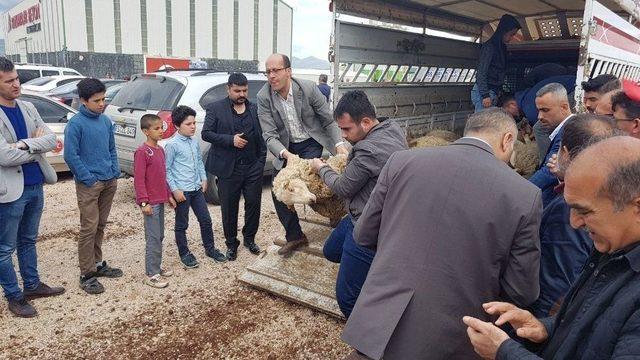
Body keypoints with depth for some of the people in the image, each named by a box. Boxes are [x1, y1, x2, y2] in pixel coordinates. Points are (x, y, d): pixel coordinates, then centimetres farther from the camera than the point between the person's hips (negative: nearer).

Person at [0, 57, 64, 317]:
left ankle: (32, 285, 35)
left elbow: (51, 140, -2)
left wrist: (24, 144, -18)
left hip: (35, 186, 6)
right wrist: (35, 145, -8)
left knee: (28, 241, 21)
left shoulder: (28, 108, 5)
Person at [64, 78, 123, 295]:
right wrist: (89, 179, -14)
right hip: (89, 185, -6)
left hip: (109, 182, 6)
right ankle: (87, 275, 6)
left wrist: (115, 172, 7)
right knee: (89, 228, -3)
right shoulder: (76, 124, -11)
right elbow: (70, 156, -13)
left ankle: (98, 264, 28)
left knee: (100, 226, 15)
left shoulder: (106, 121, 8)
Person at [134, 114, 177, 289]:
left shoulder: (160, 149, 11)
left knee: (159, 236, 15)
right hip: (150, 202, -8)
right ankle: (151, 274, 6)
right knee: (153, 238, -3)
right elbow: (138, 179, -16)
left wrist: (168, 195, 18)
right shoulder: (142, 152, -14)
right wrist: (144, 202, -19)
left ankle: (157, 268, 27)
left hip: (160, 200, 9)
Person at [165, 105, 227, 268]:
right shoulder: (172, 145, -13)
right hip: (182, 191, -6)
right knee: (182, 225, 8)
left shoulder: (195, 142, 7)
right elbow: (167, 169, -11)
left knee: (206, 220, 12)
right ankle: (184, 254, 23)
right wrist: (175, 189, -14)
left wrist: (203, 178, 11)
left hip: (197, 188, 6)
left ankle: (210, 248, 28)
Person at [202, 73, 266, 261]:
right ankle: (231, 243, 25)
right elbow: (206, 133, -5)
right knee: (229, 208, 8)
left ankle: (249, 238, 30)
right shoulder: (215, 109, 0)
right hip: (228, 168, -2)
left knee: (253, 203, 9)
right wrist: (231, 140, -16)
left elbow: (262, 136, 10)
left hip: (253, 167, 3)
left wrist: (262, 160, 0)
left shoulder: (255, 109, 8)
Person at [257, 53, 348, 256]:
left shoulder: (308, 88, -18)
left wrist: (339, 144, -23)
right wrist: (286, 154, -36)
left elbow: (329, 120, -8)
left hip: (311, 143, -3)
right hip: (286, 148, 3)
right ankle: (294, 236, 19)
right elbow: (269, 135, -19)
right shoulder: (263, 97, -14)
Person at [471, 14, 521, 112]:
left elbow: (500, 73, 17)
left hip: (493, 92, 9)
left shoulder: (502, 47, 17)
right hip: (484, 92, -9)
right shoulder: (490, 46, -9)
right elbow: (481, 73, -14)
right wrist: (485, 95, -18)